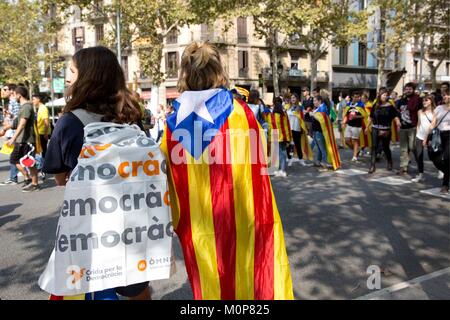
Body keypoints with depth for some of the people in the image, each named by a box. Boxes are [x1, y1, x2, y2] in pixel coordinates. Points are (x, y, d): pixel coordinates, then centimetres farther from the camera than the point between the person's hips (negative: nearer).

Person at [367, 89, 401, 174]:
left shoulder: (390, 106, -1)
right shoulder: (375, 106, 6)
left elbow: (395, 116, -7)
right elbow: (371, 117, 15)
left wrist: (399, 124, -24)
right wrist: (367, 127, 20)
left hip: (386, 130, -2)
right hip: (375, 129, 2)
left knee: (386, 147, 7)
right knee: (374, 147, -3)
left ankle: (389, 162, 32)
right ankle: (372, 166, -1)